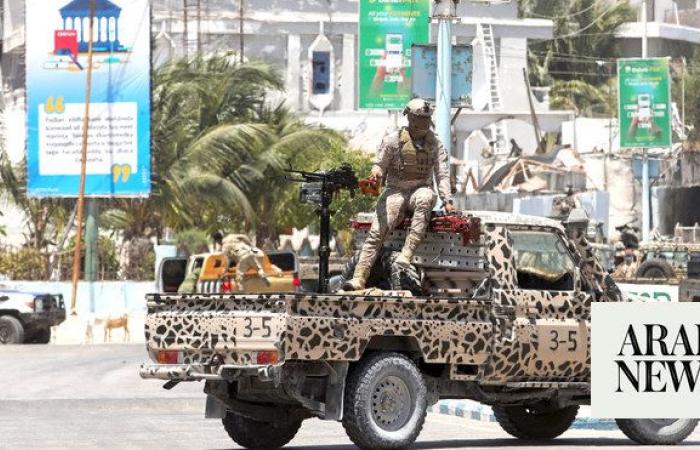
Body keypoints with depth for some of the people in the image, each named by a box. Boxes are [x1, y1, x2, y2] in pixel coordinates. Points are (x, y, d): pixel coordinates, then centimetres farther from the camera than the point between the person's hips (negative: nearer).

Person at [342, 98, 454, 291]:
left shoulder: (434, 143, 7)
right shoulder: (394, 140, 2)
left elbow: (442, 174, 4)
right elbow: (380, 163, 7)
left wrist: (447, 201, -7)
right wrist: (376, 172, -18)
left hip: (420, 189, 0)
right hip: (395, 190, 0)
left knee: (425, 197, -39)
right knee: (378, 229, -22)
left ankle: (407, 252, -44)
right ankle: (359, 277, -29)